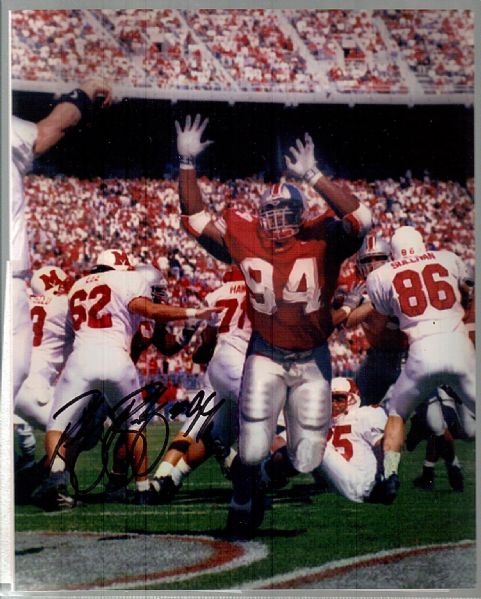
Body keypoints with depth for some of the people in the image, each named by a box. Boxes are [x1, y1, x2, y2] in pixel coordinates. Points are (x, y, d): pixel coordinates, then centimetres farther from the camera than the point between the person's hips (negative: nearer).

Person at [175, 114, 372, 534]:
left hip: (312, 360, -1)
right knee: (252, 450, -2)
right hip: (265, 357, 1)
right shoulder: (245, 238, -7)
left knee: (307, 459, 8)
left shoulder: (321, 240, -14)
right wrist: (187, 164, -14)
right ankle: (244, 503, 28)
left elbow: (358, 218, -32)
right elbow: (195, 218, -3)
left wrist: (312, 176, -39)